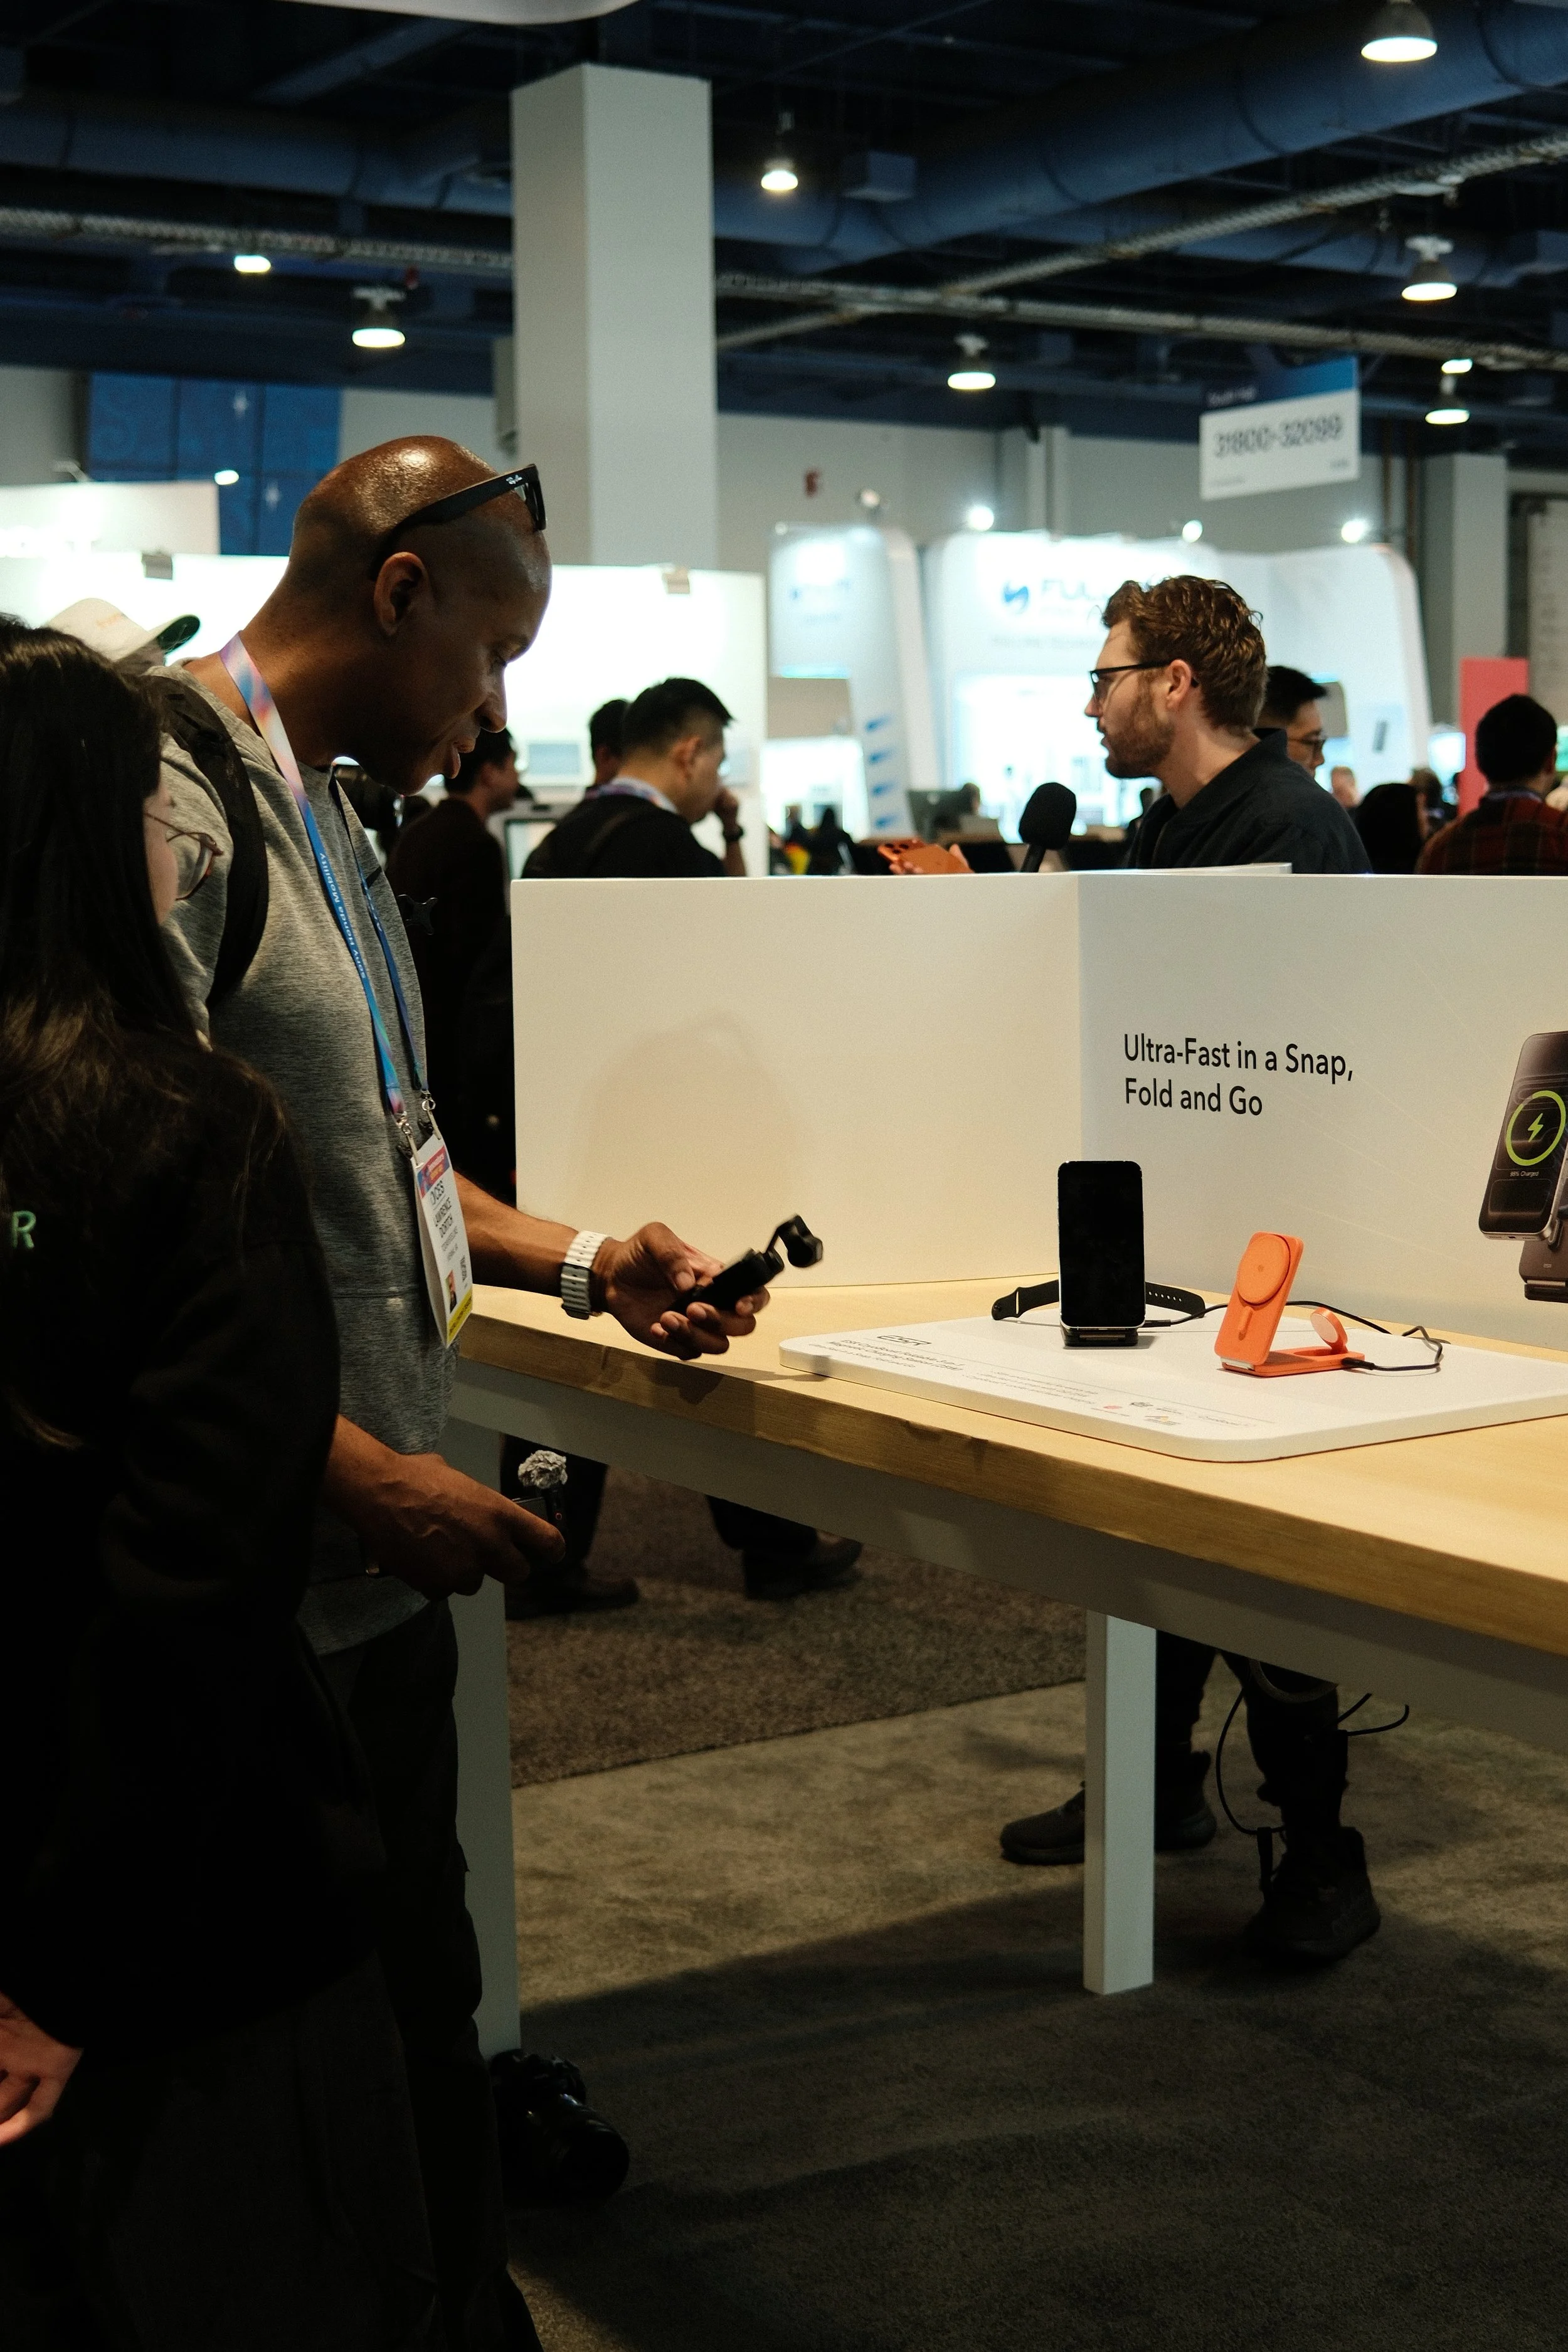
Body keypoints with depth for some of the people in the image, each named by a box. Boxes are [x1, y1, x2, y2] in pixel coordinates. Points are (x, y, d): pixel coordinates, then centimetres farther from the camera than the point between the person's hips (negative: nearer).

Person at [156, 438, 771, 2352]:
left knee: (422, 1991, 19)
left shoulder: (320, 814, 14)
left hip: (379, 1552, 10)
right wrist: (363, 1476, -22)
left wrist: (573, 1260, 13)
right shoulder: (169, 806, -18)